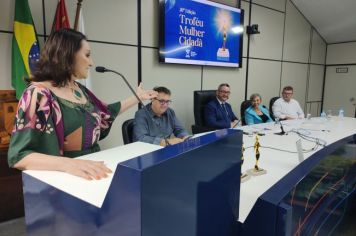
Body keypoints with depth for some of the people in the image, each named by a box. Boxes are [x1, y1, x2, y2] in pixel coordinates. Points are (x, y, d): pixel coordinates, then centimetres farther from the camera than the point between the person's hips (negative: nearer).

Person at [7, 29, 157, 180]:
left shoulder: (80, 90, 8)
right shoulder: (38, 94, -13)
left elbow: (106, 112, 23)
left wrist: (137, 97, 27)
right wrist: (66, 163, -34)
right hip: (62, 180, -6)